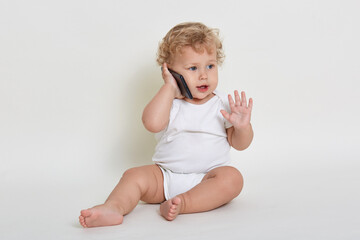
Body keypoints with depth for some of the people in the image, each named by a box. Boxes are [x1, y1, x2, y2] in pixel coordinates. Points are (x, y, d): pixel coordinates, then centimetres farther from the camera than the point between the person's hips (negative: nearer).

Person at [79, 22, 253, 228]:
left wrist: (243, 126, -17)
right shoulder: (170, 103, 1)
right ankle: (114, 207, -41)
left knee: (232, 177, -29)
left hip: (208, 177, -1)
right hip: (166, 176, 1)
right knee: (135, 175, -17)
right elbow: (152, 123, -22)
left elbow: (240, 144, 6)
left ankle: (183, 203, -39)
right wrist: (169, 88, -15)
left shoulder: (223, 104, 3)